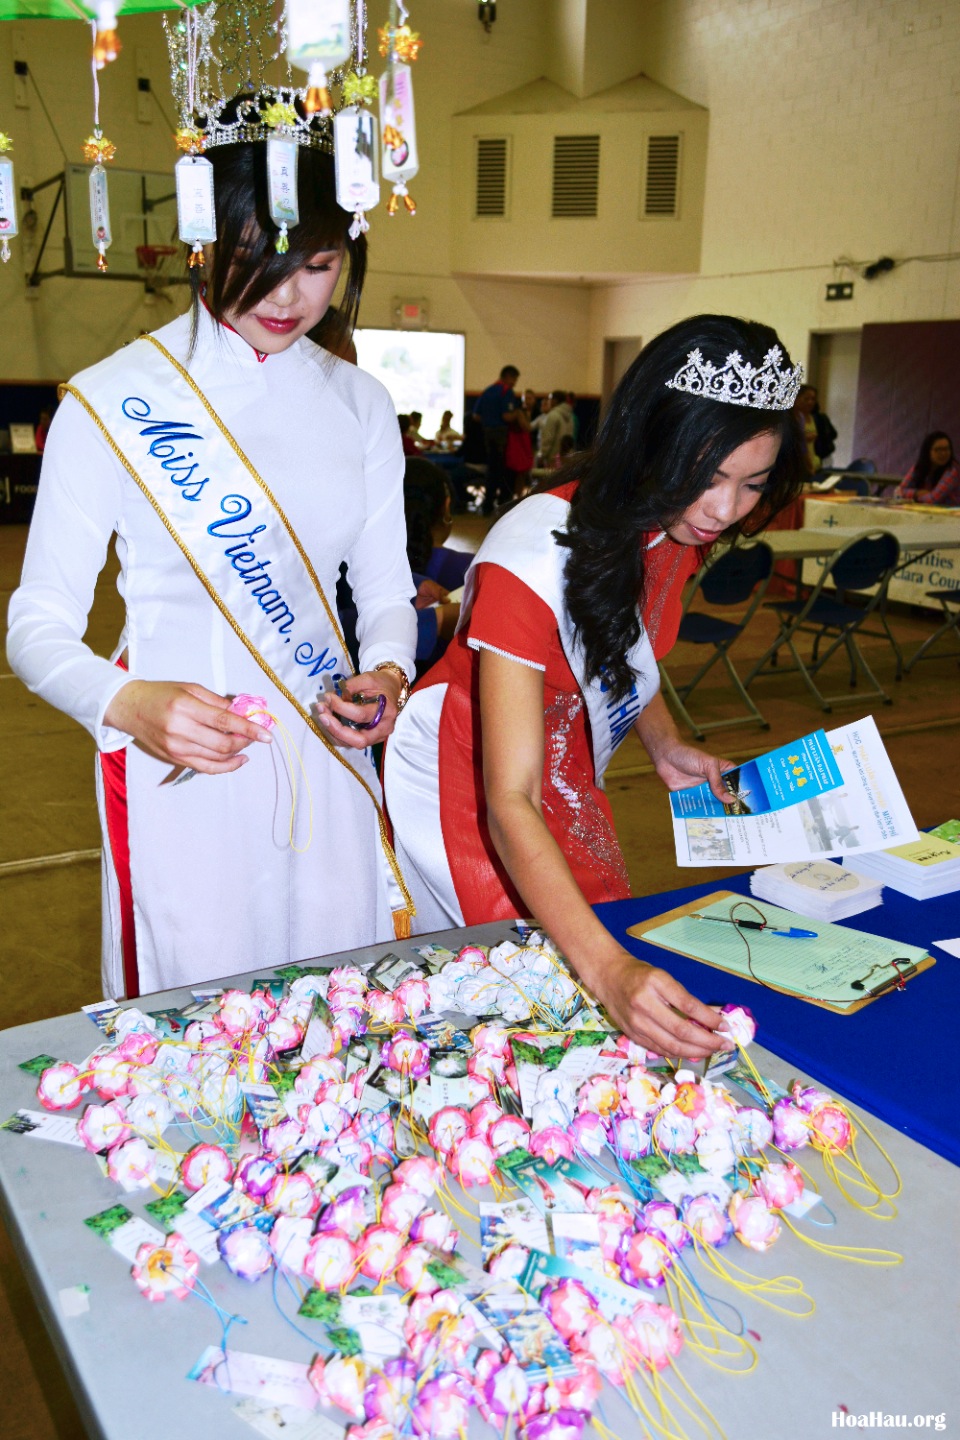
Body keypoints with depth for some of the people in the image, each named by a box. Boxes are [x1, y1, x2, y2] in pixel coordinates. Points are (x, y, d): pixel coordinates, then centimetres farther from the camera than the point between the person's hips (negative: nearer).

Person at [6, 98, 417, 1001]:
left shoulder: (360, 405, 7)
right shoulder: (112, 401, -7)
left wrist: (388, 672, -10)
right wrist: (127, 703, -27)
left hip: (325, 758, 4)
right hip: (177, 767, -4)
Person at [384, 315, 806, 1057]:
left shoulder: (676, 527, -12)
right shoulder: (535, 554, -35)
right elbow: (508, 804, -39)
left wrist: (666, 745, -6)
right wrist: (608, 968, -50)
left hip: (568, 781, 7)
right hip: (464, 785, -7)